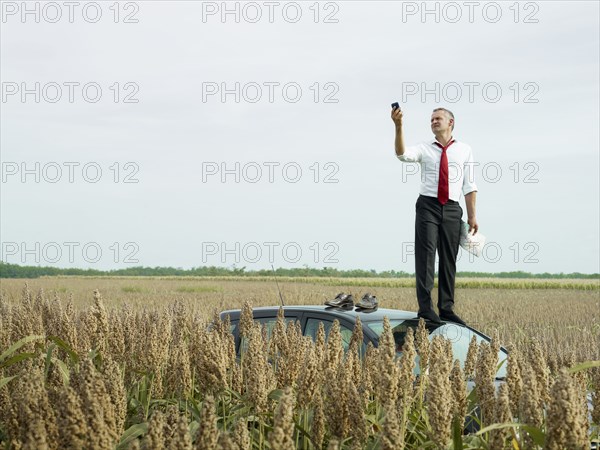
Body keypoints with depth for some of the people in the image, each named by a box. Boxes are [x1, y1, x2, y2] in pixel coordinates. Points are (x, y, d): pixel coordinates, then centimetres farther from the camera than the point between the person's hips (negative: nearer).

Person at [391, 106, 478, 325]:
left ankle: (446, 309, 10)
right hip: (428, 206, -2)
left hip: (452, 209, 2)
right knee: (426, 254, -9)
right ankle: (425, 307, -9)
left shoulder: (464, 150, 10)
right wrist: (398, 127, -28)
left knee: (449, 259, 5)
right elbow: (403, 154, -15)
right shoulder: (424, 148, 6)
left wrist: (472, 216, 3)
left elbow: (469, 186, 8)